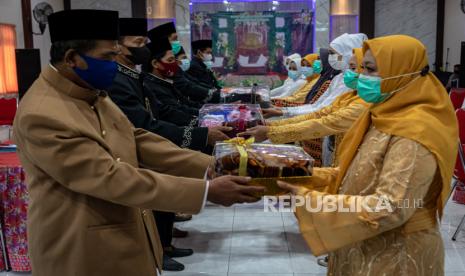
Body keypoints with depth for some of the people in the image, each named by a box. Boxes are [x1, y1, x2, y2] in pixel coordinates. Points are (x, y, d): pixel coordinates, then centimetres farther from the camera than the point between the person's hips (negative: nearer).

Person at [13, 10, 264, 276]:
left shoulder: (92, 92, 2)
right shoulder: (41, 115, -25)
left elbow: (139, 142, -2)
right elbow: (111, 179, -28)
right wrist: (206, 191, -28)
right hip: (85, 253, -7)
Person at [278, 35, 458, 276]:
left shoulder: (415, 132, -24)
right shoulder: (389, 117, 5)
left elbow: (390, 208, -29)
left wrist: (310, 200, -28)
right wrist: (306, 176, -2)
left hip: (396, 255, -8)